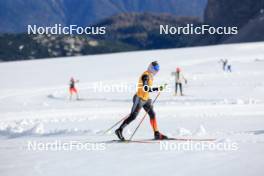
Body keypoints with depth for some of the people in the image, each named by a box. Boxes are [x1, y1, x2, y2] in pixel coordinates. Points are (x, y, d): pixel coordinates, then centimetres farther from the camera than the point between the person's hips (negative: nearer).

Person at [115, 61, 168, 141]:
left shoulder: (150, 75, 10)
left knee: (152, 115, 5)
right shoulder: (145, 75, -20)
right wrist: (158, 89, -35)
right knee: (133, 116, -7)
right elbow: (145, 88, -31)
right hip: (139, 98, -9)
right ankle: (119, 130, 3)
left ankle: (157, 134, 8)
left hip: (146, 99, 9)